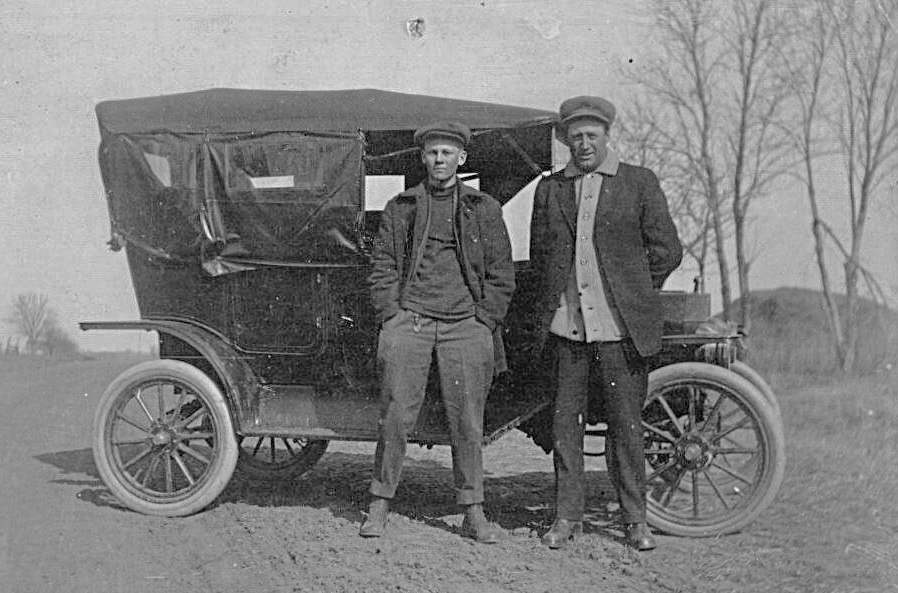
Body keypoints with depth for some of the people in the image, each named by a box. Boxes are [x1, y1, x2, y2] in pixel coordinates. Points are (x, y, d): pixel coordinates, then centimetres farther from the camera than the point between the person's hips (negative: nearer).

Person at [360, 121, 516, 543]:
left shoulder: (484, 209, 10)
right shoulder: (400, 207, 11)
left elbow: (501, 274, 9)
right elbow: (382, 267, 9)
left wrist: (485, 323, 0)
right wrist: (390, 316, -2)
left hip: (465, 324, 0)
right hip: (409, 319, 0)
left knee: (468, 421, 1)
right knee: (395, 416, -2)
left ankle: (474, 513, 10)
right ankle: (379, 505, 10)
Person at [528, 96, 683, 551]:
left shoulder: (640, 183, 3)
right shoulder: (549, 189, 11)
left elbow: (666, 250, 4)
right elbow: (538, 252, 17)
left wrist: (633, 296, 6)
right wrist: (556, 297, 9)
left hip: (620, 328, -2)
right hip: (566, 326, 3)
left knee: (626, 424, 4)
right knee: (565, 422, 6)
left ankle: (635, 521, 16)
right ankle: (567, 517, 17)